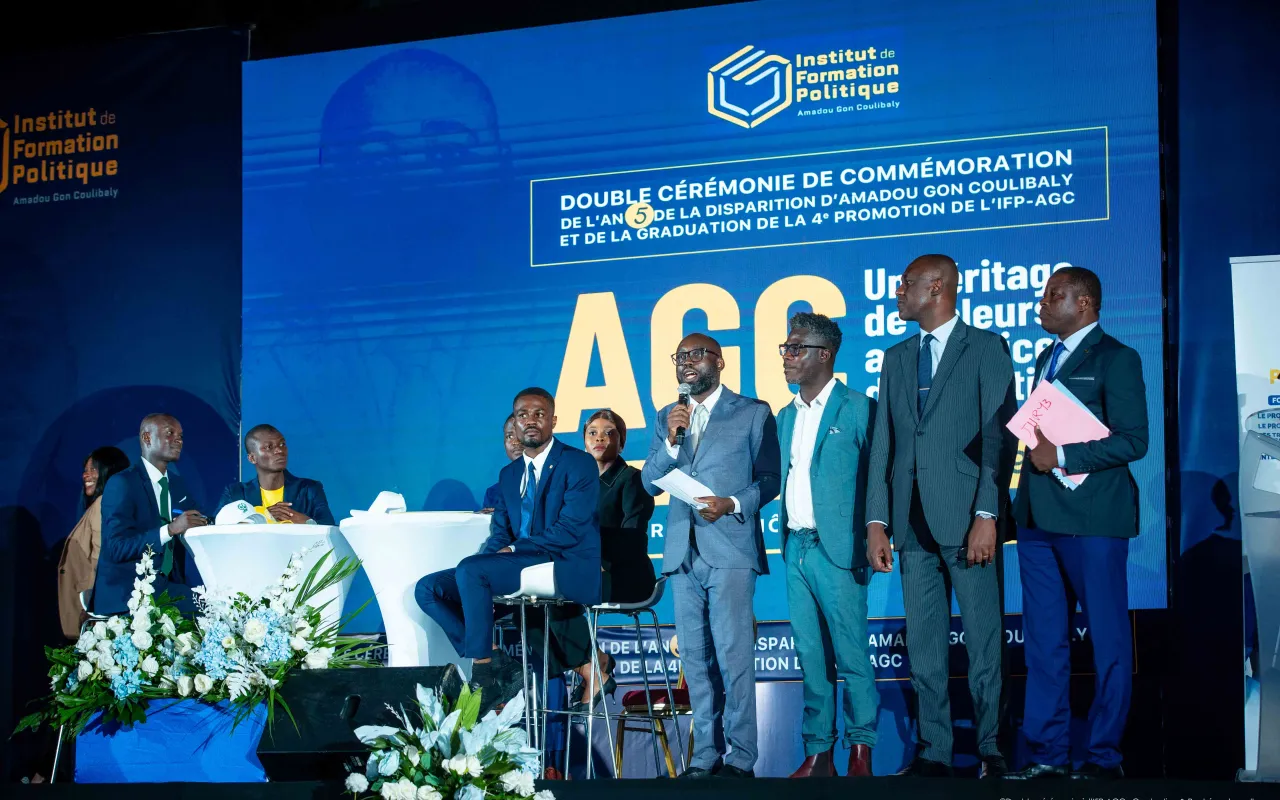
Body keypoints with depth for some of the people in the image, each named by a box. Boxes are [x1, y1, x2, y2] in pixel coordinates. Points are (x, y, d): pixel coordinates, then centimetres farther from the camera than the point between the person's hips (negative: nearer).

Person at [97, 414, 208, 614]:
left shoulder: (177, 483, 15)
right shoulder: (121, 484, -9)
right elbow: (117, 548, -18)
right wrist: (170, 529, -27)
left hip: (168, 587, 7)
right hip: (125, 594, -7)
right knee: (203, 605, -27)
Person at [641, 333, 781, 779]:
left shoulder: (752, 413, 3)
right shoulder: (667, 417, 15)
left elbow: (770, 478, 0)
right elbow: (650, 483, 9)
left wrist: (733, 504, -16)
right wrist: (672, 439, -6)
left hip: (730, 550, -5)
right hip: (683, 553, 5)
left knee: (733, 655, -10)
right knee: (696, 657, 6)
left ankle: (740, 758, -6)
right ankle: (706, 755, 10)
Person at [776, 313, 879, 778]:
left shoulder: (857, 409, -4)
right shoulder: (786, 417, 17)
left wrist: (867, 543, -11)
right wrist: (785, 539, 9)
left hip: (837, 549, -6)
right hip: (795, 549, 6)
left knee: (850, 652, -4)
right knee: (811, 656, 8)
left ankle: (861, 748, 5)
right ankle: (818, 752, 12)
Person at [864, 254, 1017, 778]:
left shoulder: (986, 348, 1)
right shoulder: (896, 358, 17)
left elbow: (1000, 436, -6)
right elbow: (883, 444, 13)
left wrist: (987, 515, -15)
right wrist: (877, 522, 5)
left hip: (966, 520, -5)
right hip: (913, 525, 5)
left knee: (983, 642, -2)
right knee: (923, 646, 6)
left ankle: (990, 750, 6)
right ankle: (933, 752, 12)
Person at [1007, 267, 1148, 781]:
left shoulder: (1115, 359, -5)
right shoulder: (1048, 358, 19)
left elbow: (1133, 440, -13)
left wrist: (1062, 457, -16)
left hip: (1091, 519, -8)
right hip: (1039, 517, 8)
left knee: (1108, 640, 0)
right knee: (1043, 641, 8)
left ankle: (1105, 757, 6)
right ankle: (1048, 753, 13)